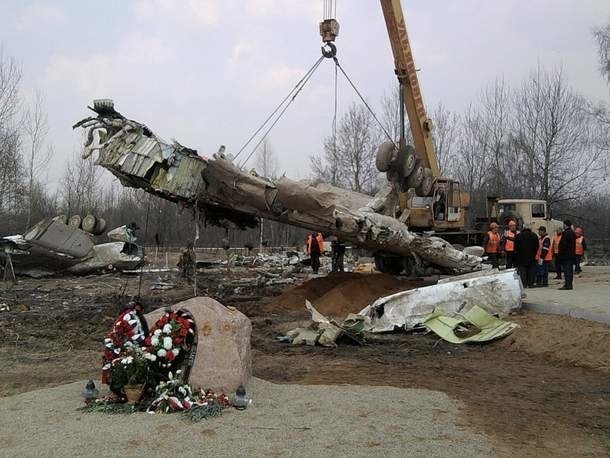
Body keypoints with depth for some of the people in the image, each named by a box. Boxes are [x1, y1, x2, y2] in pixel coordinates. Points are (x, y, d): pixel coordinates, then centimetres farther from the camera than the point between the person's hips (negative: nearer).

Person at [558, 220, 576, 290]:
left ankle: (567, 285, -11)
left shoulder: (566, 233, -15)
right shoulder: (573, 233, 15)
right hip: (572, 255, 10)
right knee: (570, 270, 11)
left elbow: (563, 244, -20)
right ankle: (569, 285, 15)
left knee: (566, 270, -9)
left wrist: (561, 253, -12)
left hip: (566, 255, -10)